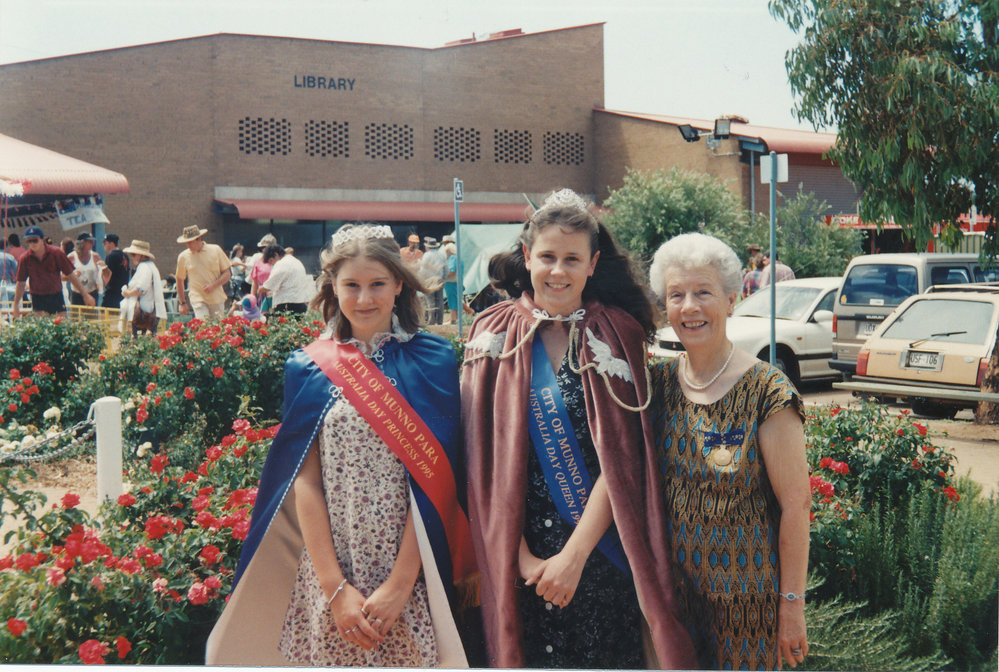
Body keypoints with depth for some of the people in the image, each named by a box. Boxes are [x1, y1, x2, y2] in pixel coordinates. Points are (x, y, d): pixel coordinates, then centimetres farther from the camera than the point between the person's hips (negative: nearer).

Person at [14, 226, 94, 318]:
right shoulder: (25, 259, -3)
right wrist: (16, 304, 4)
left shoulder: (56, 253, -5)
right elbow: (21, 283, 6)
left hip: (56, 297, 0)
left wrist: (85, 295, -1)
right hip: (38, 299, 0)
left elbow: (71, 275, -1)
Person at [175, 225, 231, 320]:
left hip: (217, 299, 1)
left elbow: (226, 274, 3)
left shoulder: (216, 250, 1)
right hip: (198, 299, -1)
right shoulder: (183, 257, 3)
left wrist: (213, 285, -13)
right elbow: (180, 280, 14)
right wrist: (182, 303, 13)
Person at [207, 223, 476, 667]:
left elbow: (434, 476, -5)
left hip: (413, 567, -1)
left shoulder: (432, 360, 1)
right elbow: (306, 484, -1)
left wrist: (400, 583, -12)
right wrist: (337, 589, -9)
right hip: (330, 568, 1)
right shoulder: (309, 370, 4)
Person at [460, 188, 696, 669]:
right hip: (518, 553, 1)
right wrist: (519, 555, -11)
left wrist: (574, 554, -14)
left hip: (601, 550, 0)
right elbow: (487, 461, -3)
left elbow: (620, 459, -7)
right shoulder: (494, 333, 1)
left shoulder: (617, 336, -1)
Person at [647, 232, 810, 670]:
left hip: (747, 596, -4)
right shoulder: (659, 383, 0)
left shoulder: (767, 394, -15)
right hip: (674, 586, 4)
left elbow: (795, 506, -13)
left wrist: (792, 603, -13)